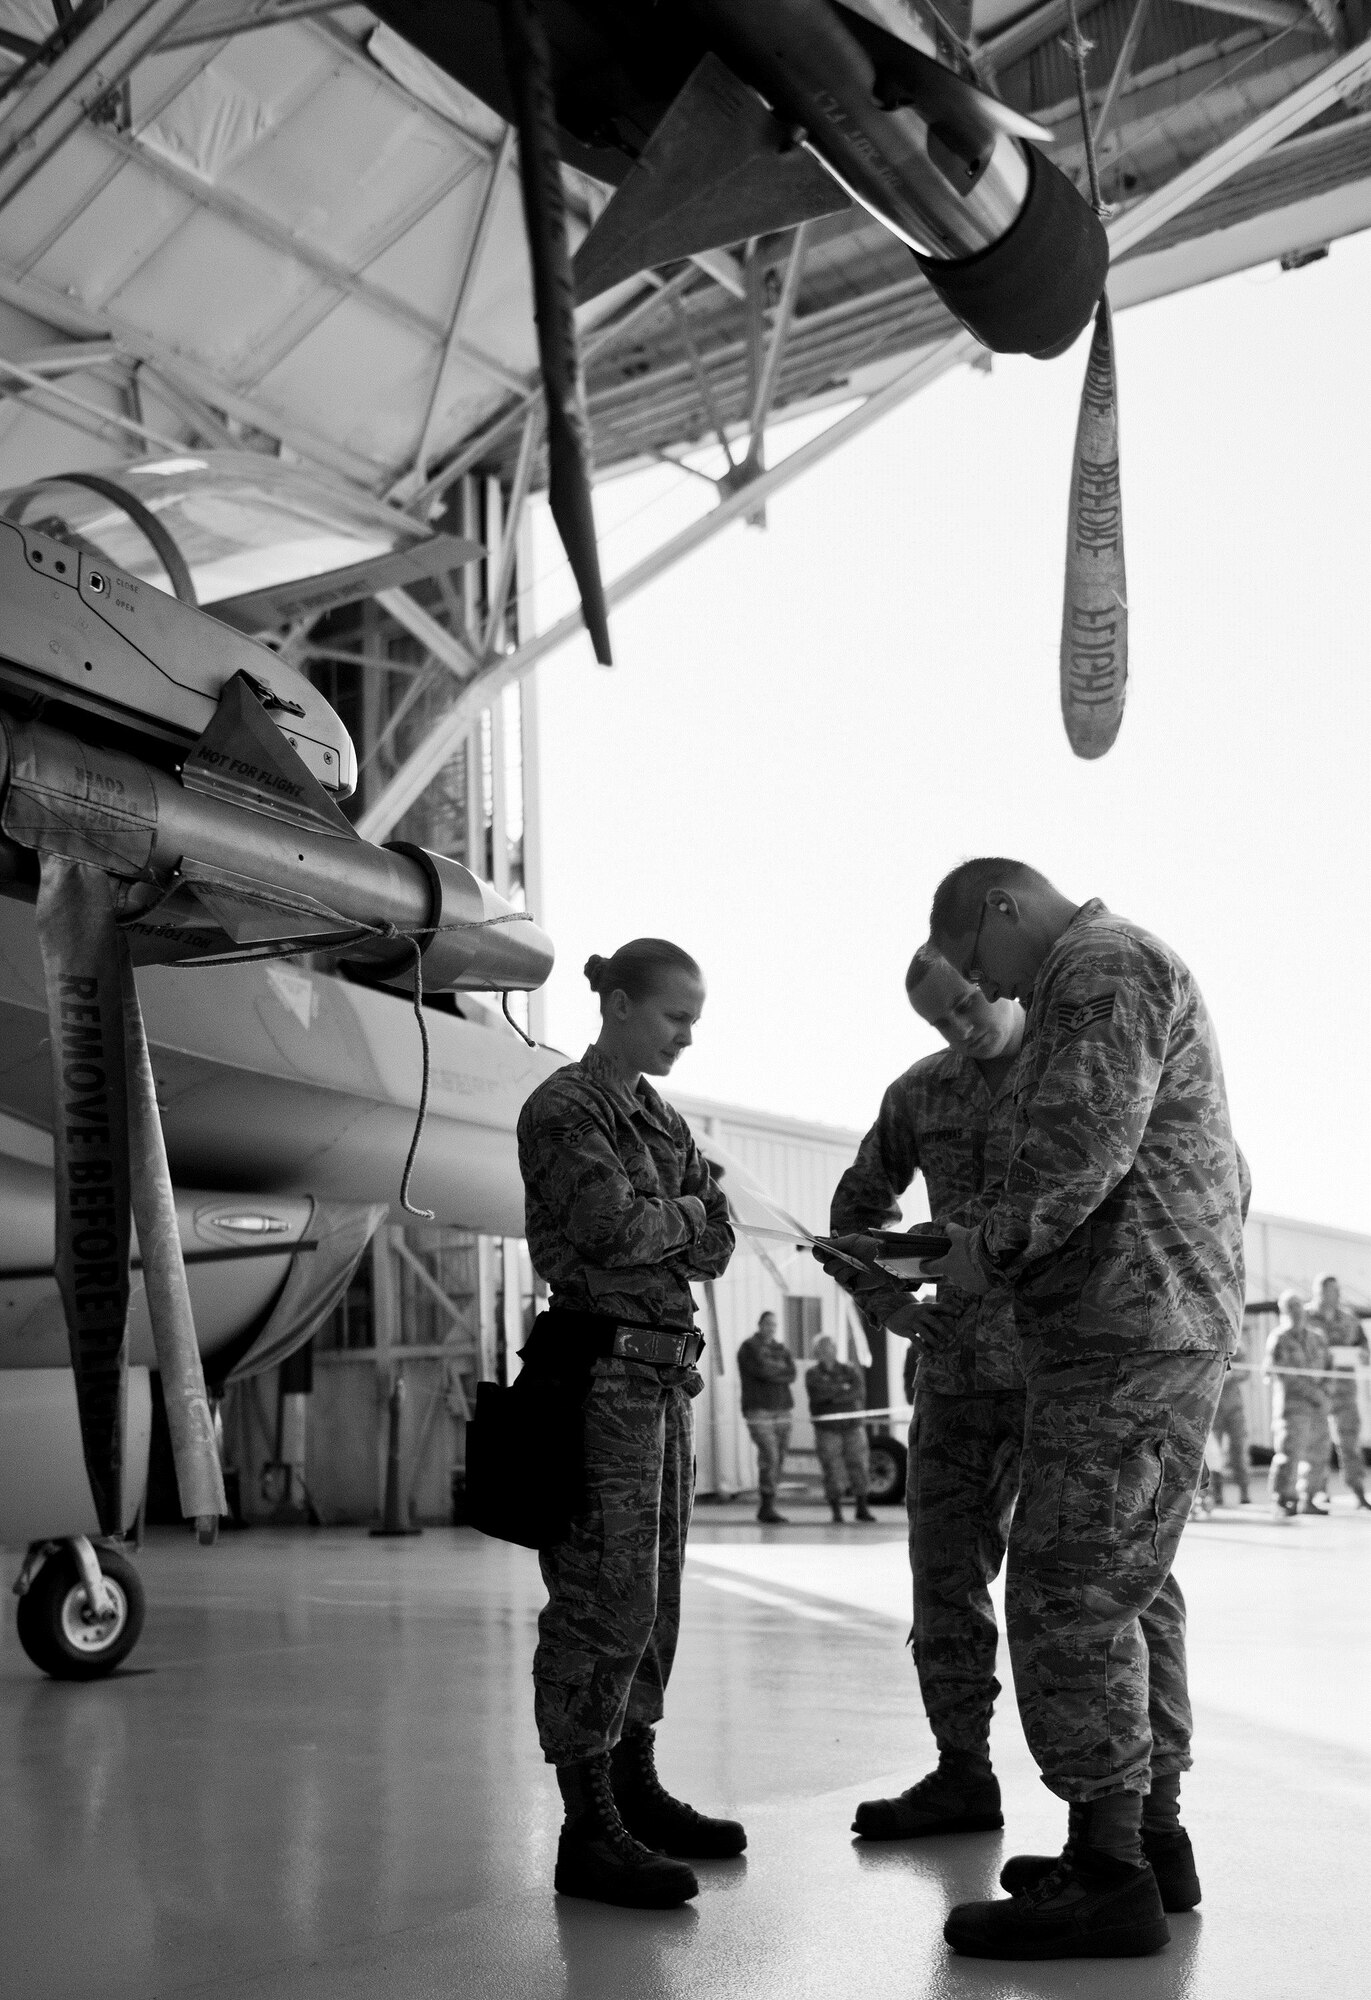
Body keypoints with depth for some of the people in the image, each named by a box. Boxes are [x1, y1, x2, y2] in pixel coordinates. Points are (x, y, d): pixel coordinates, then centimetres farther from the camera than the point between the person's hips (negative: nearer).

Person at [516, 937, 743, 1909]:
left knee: (655, 1594, 11)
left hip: (668, 1371, 8)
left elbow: (716, 1245, 9)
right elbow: (611, 1229, -17)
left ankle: (634, 1788, 21)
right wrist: (680, 1212, 1)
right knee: (606, 1597, -9)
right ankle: (587, 1828, -5)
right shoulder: (562, 1109, -5)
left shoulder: (664, 1121, 18)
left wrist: (648, 1223, -9)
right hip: (603, 1365, -8)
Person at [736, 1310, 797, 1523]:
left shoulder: (780, 1347, 18)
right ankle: (768, 1507, -15)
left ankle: (766, 1508, 10)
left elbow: (791, 1373, 3)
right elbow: (763, 1371, -16)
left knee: (779, 1459, 4)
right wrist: (782, 1370, -1)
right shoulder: (749, 1347, 0)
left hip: (781, 1409, 6)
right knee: (769, 1457, -16)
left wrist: (772, 1371, -9)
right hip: (759, 1410, -6)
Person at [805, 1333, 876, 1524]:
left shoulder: (849, 1370, 11)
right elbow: (818, 1393, -12)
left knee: (859, 1465, -1)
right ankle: (837, 1511, 2)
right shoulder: (813, 1374, 7)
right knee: (832, 1469, -7)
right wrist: (843, 1388, -6)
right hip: (827, 1428, -2)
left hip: (852, 1424, 2)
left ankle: (862, 1508, 10)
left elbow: (859, 1391, -5)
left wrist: (835, 1395, -14)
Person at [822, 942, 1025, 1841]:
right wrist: (890, 1306, 8)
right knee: (946, 1568, 8)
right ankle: (964, 1775, 19)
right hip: (956, 1364, 6)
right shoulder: (921, 1092, 10)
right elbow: (858, 1208, 23)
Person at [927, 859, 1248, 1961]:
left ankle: (1109, 1871, -8)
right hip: (1183, 1321, 11)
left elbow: (1084, 1136, -22)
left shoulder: (1102, 964, -8)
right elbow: (1221, 1173, 26)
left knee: (1067, 1589, -10)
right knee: (1132, 1584, 14)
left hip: (1124, 1329, -11)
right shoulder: (1134, 972, 24)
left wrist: (995, 1249, -10)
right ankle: (1154, 1834, 19)